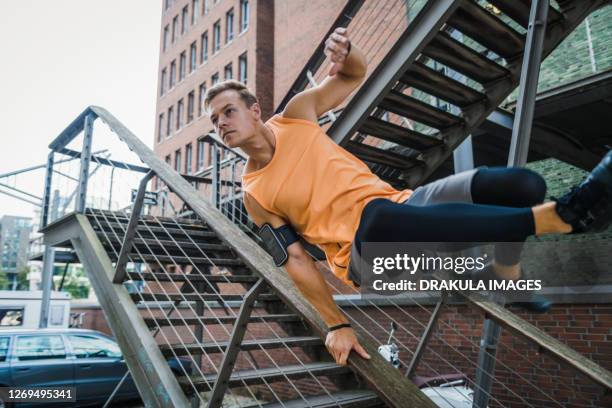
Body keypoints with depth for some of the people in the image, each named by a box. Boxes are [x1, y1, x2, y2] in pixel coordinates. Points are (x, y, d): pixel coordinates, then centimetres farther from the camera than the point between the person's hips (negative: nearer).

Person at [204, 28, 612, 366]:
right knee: (378, 216, -42)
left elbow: (356, 74, 17)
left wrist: (346, 51, -8)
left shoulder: (295, 114, 8)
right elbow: (296, 259, 0)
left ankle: (506, 270, 18)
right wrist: (337, 324, -4)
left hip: (399, 202, 4)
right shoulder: (253, 195, 2)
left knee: (521, 184, -16)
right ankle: (563, 214, -31)